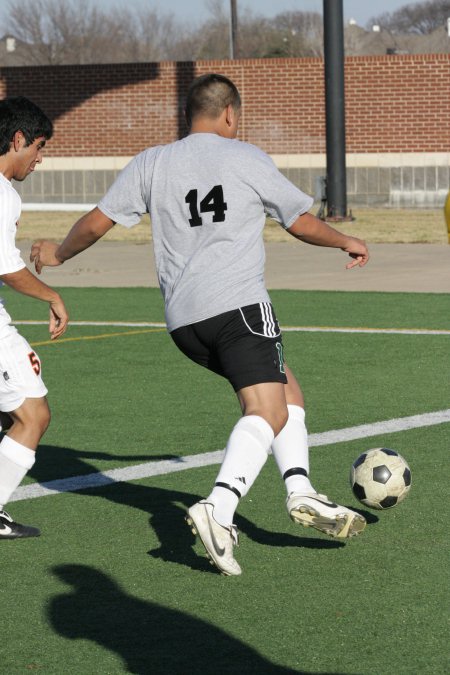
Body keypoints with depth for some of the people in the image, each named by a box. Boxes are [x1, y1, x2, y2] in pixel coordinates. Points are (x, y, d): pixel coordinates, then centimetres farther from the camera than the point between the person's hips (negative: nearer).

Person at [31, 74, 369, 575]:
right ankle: (218, 510, -35)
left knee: (286, 391, 19)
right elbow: (303, 223, 14)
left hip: (182, 320, 6)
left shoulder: (151, 163, 14)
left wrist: (57, 254, 31)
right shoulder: (246, 159, 6)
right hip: (238, 305, -6)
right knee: (267, 413, -14)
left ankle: (301, 493, 6)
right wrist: (347, 243, 33)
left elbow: (96, 222, 12)